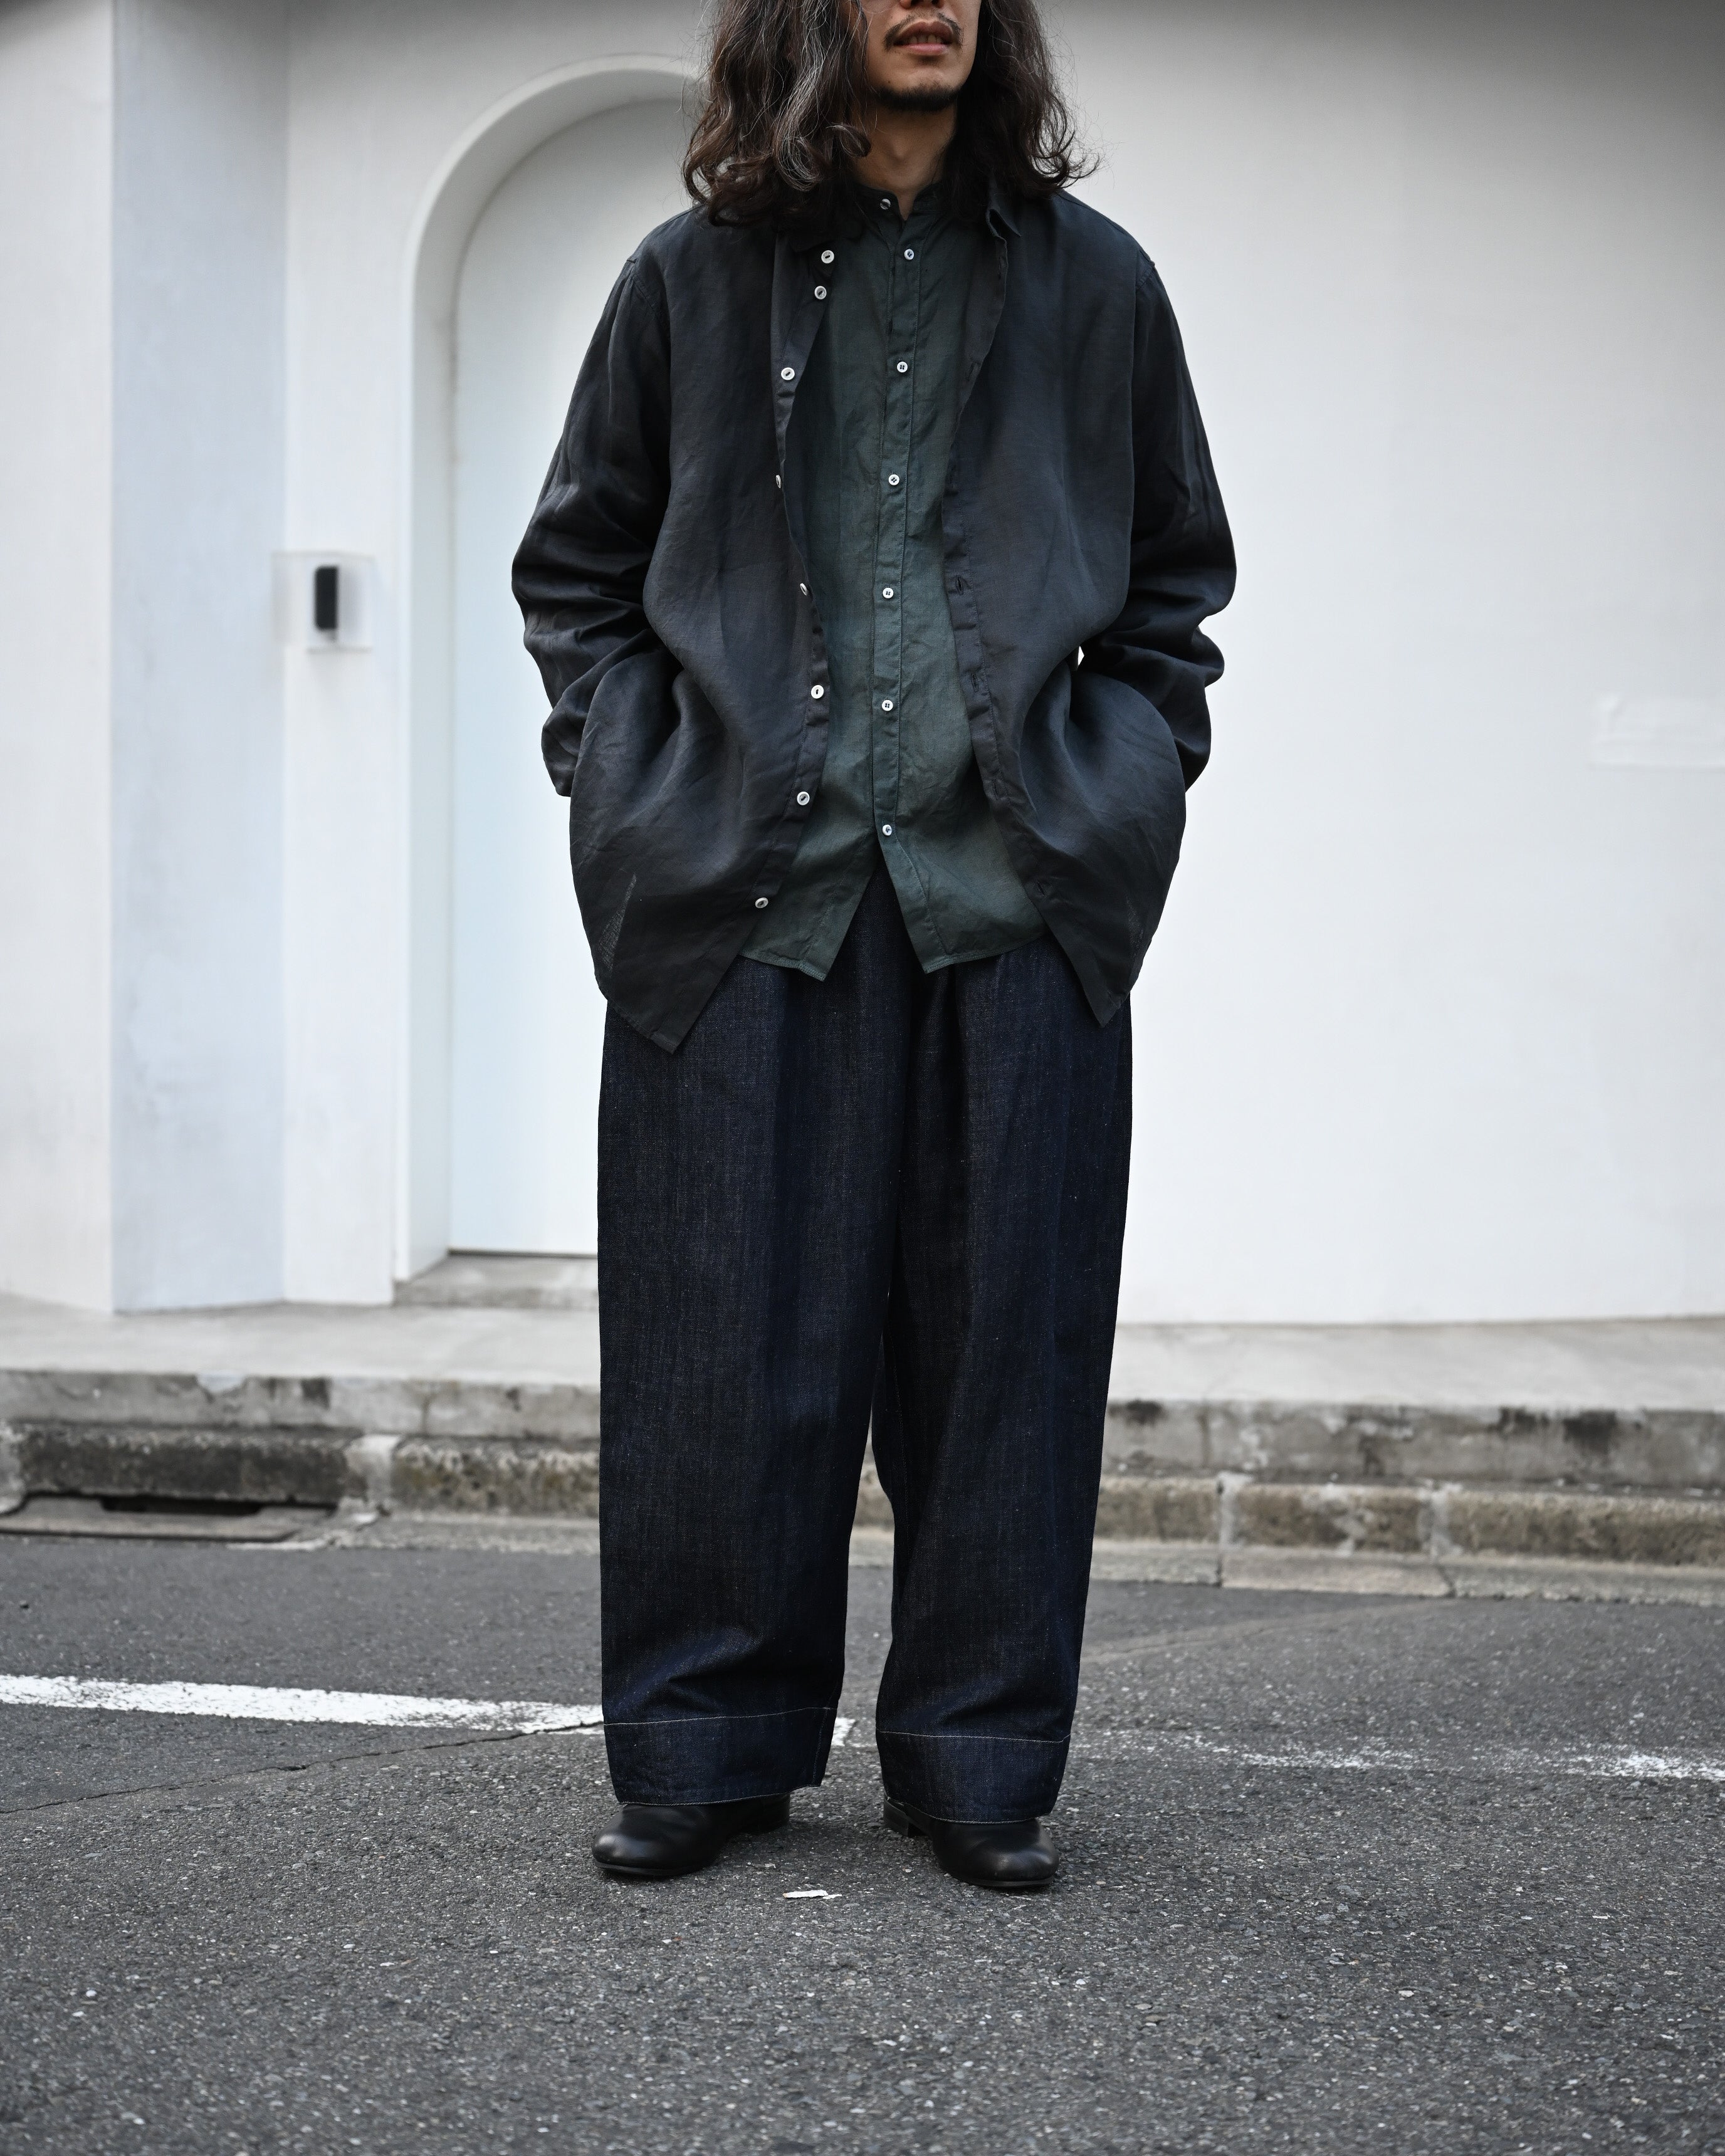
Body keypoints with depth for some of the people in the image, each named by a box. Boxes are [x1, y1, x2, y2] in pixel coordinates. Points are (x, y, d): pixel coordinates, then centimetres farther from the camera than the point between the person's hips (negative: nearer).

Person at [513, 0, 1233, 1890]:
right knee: (729, 1334, 1)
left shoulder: (1087, 281, 12)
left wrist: (1123, 783, 6)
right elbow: (575, 564, 16)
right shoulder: (692, 278, 10)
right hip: (745, 894, 0)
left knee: (999, 1328, 2)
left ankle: (977, 1763, 14)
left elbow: (1179, 575, 18)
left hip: (1012, 888, 1)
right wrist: (632, 778, 4)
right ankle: (708, 1751, 15)